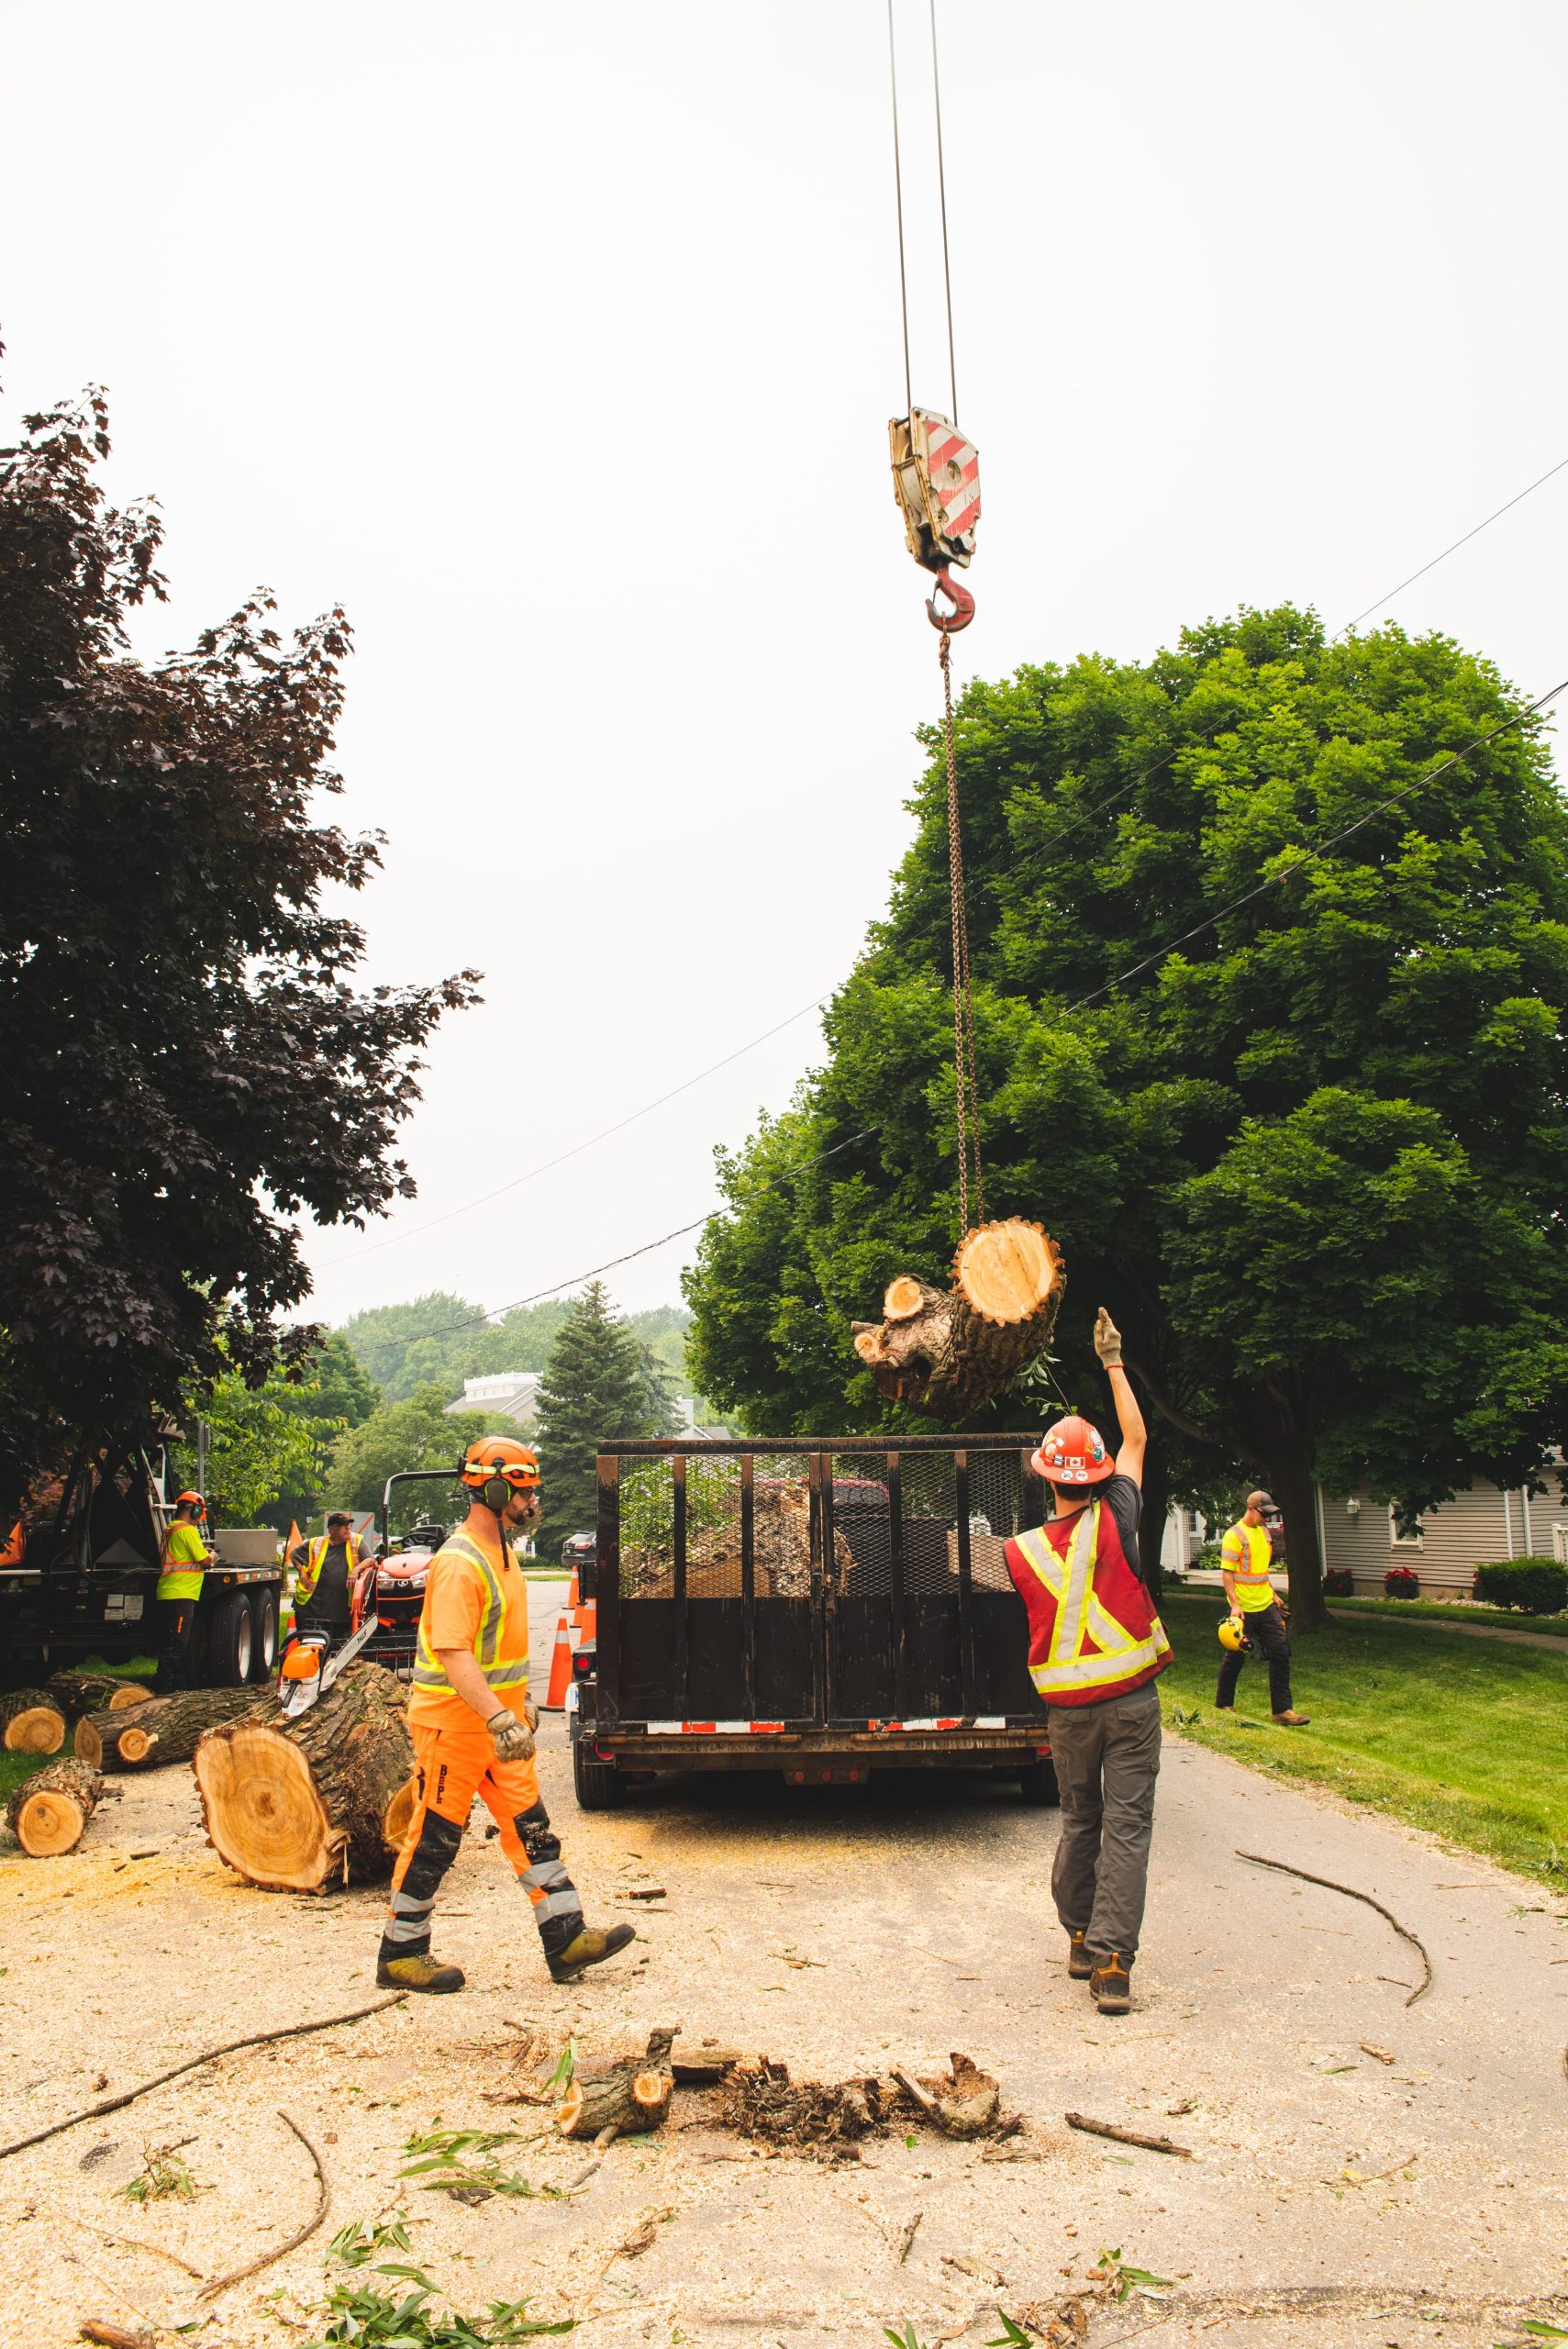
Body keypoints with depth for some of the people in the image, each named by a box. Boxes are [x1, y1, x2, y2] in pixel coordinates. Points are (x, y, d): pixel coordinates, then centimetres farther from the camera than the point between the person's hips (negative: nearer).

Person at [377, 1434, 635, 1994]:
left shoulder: (501, 1554, 11)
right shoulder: (459, 1564, -21)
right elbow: (453, 1655, -30)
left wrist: (521, 1702, 25)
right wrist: (501, 1719, -36)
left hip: (497, 1723, 9)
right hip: (453, 1723, -9)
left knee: (530, 1830, 8)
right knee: (435, 1839, 3)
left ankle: (566, 1939, 12)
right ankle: (400, 1954, 17)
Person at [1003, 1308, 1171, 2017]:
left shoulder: (1021, 1552, -5)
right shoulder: (1113, 1521, -8)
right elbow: (1136, 1438, 5)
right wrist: (1113, 1363, 14)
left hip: (1068, 1708, 2)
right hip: (1131, 1697, -2)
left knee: (1079, 1821, 18)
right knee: (1126, 1826, -1)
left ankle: (1080, 1939, 28)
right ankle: (1110, 1963, -6)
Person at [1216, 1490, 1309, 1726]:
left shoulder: (1264, 1532, 12)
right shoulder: (1235, 1535, -13)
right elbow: (1226, 1573, -16)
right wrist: (1234, 1604, -22)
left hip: (1266, 1606, 7)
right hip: (1244, 1609, -7)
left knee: (1281, 1653, 1)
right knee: (1234, 1657, 4)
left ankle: (1282, 1709, 4)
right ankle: (1223, 1705, 21)